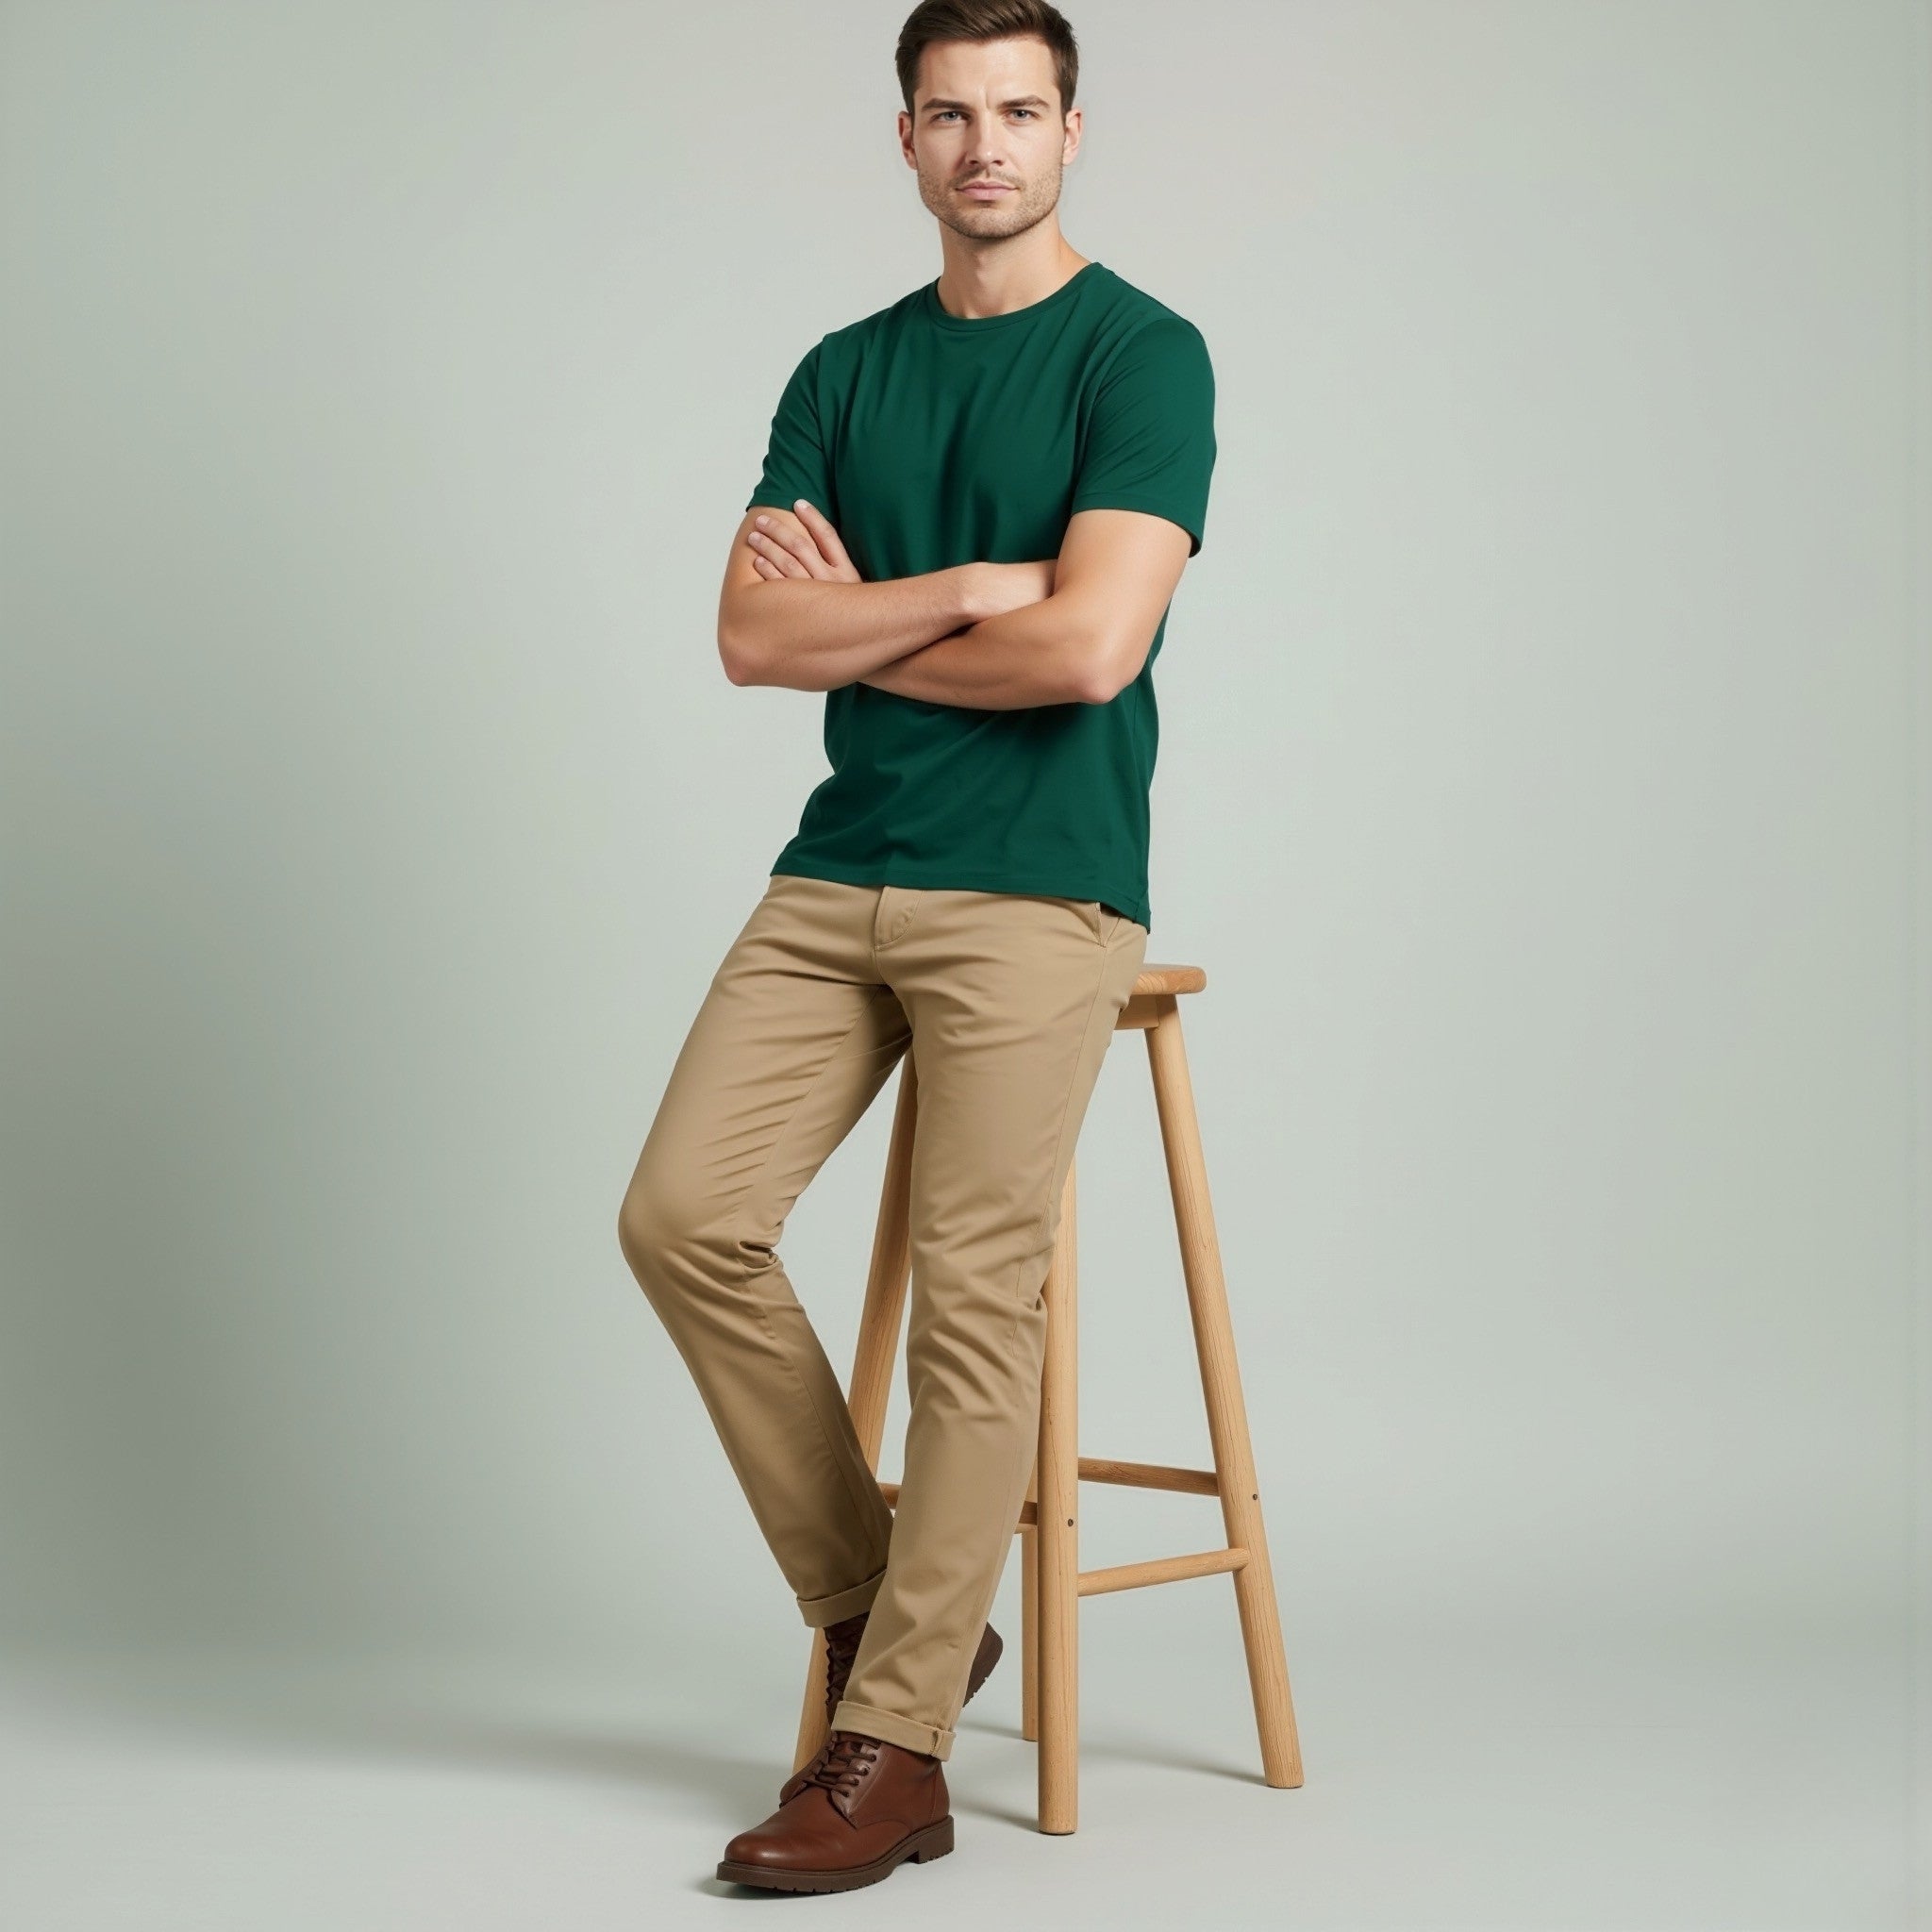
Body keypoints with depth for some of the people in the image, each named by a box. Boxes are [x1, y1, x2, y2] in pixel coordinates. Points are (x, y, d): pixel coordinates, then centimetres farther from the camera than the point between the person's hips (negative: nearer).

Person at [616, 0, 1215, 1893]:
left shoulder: (1141, 354, -4)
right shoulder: (843, 373, 14)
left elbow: (1087, 649, -16)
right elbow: (751, 634, 3)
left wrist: (860, 632, -2)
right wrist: (973, 585, -9)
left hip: (1032, 894, -6)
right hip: (836, 878, 6)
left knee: (971, 1302, -8)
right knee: (684, 1216, -6)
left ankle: (891, 1759, 0)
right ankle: (871, 1605, 12)